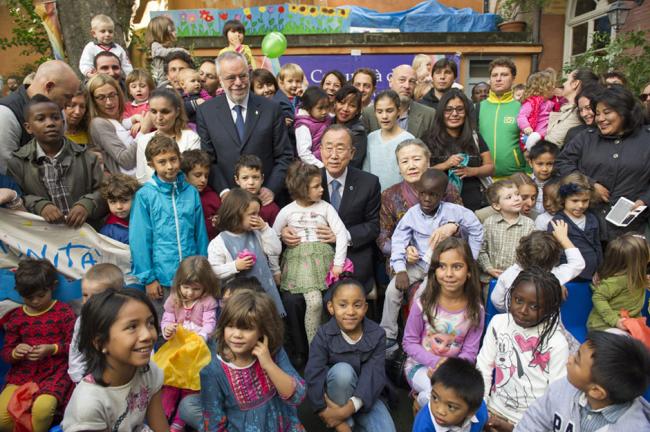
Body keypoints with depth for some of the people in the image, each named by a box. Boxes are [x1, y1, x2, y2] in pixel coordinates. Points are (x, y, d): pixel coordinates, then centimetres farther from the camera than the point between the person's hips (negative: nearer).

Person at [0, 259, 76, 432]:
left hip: (55, 372, -4)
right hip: (22, 373, 4)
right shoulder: (16, 317, 11)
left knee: (42, 408, -32)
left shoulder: (64, 311, -1)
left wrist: (51, 349, -18)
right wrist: (15, 352, -11)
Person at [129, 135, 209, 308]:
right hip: (162, 277, -2)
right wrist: (148, 278, -6)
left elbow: (200, 234, 6)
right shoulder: (145, 195, -5)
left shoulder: (191, 192, 2)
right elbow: (139, 240, -5)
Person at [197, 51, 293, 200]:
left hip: (264, 198, 0)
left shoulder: (272, 109, 0)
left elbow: (284, 156, 1)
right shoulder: (205, 112, 1)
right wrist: (223, 191, -12)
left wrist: (272, 189, -11)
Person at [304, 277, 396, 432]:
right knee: (342, 370, -33)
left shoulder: (377, 335, -13)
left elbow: (374, 376, -21)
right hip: (336, 396, -1)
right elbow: (313, 378, -24)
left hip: (365, 396, 2)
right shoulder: (324, 336, -18)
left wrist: (348, 408, -33)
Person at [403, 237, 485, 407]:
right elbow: (409, 342, -6)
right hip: (420, 365, -3)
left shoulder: (475, 310, -8)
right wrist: (435, 361, -20)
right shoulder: (423, 303, -13)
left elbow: (469, 352, -4)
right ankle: (422, 399, 3)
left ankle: (424, 395, 2)